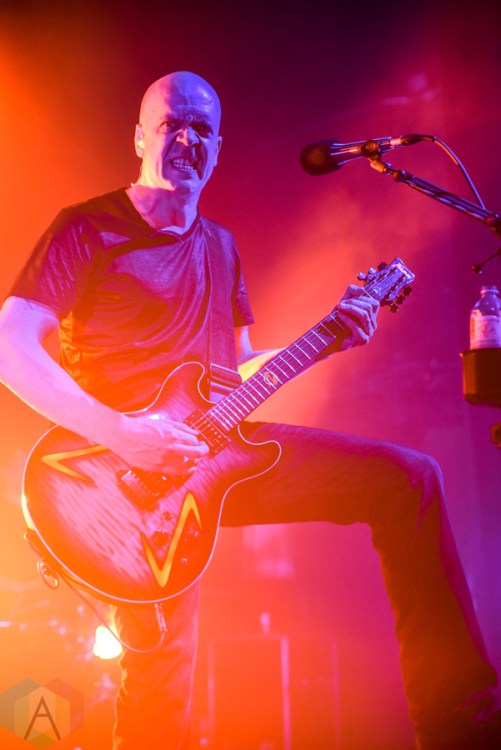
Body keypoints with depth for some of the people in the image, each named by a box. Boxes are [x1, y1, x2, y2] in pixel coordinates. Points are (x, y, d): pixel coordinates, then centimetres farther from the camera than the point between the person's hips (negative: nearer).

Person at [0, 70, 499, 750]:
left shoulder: (220, 246, 19)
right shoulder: (89, 228, -3)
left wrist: (330, 340, 7)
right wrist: (118, 434, -23)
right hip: (139, 471, -6)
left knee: (407, 477, -7)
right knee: (162, 675, -10)